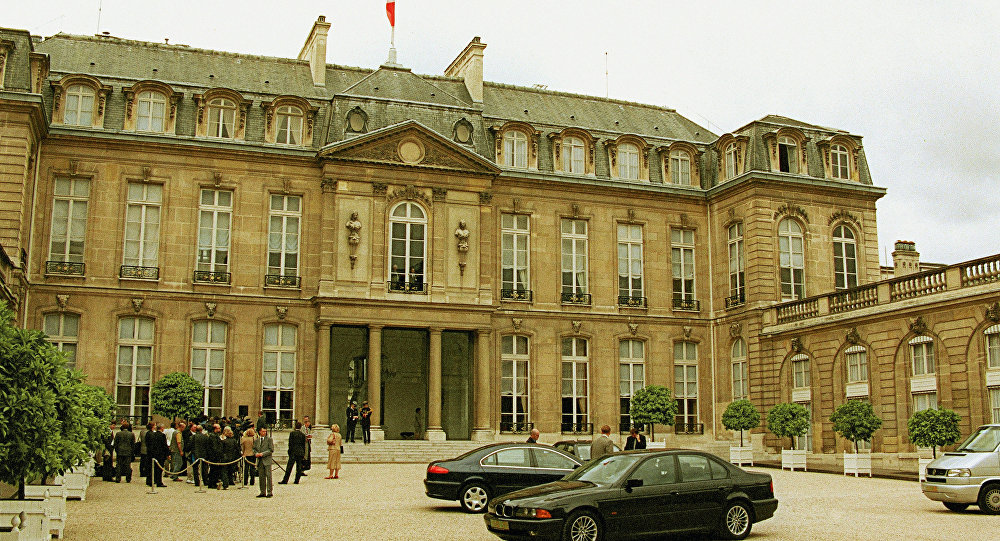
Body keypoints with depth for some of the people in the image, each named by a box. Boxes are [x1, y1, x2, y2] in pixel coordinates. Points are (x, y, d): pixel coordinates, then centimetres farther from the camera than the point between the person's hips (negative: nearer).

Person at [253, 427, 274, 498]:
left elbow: (271, 450, -6)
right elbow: (254, 449, 18)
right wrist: (256, 453, -4)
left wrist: (263, 454, -13)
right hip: (260, 461, 4)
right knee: (261, 477, 6)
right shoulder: (256, 440, 14)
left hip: (267, 460, -4)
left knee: (268, 476, -6)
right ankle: (263, 492, 12)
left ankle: (269, 492, -4)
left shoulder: (269, 439, 0)